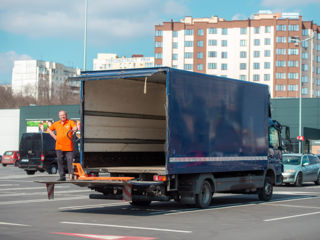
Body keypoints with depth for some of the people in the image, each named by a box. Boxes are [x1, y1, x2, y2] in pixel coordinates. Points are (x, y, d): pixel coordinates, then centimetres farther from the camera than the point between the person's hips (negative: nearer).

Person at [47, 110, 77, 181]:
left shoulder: (70, 122, 1)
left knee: (70, 161, -8)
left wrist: (74, 129, -43)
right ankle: (62, 176, 11)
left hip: (68, 147, -4)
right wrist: (54, 136, 12)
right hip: (59, 147, 4)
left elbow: (75, 128, -18)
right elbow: (49, 129, 27)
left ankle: (71, 176, -5)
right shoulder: (56, 124, 14)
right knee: (60, 161, 5)